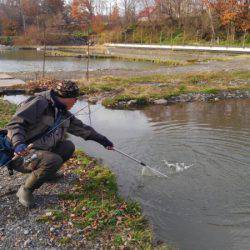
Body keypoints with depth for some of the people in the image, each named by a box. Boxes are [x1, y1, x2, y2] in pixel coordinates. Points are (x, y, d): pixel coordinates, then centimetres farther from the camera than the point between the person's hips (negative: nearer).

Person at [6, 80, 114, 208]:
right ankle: (25, 190, -9)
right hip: (20, 154, -8)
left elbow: (81, 128, 17)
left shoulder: (63, 113, 8)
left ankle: (47, 173, 17)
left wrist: (102, 139, 19)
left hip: (40, 150, 8)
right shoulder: (39, 103, -18)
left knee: (68, 146, 5)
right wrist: (18, 143, -42)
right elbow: (15, 123, -25)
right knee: (54, 160, -30)